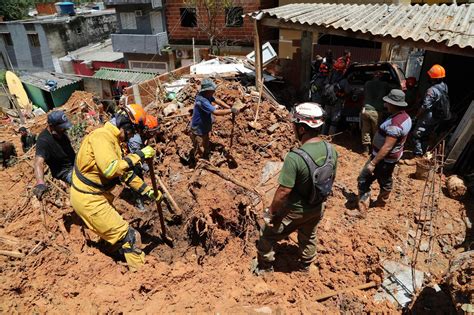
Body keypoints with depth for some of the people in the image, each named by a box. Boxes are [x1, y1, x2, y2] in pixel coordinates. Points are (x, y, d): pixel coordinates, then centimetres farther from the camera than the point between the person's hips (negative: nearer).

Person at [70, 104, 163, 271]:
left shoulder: (113, 139, 10)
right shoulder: (101, 136, -22)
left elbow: (125, 173, 14)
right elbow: (111, 169, -36)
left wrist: (148, 191, 11)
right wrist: (139, 155, -27)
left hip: (95, 195, 10)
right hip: (88, 199, -10)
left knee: (117, 230, 28)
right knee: (129, 236, -6)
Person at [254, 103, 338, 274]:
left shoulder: (295, 157, -35)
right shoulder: (331, 150, -13)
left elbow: (283, 191, -28)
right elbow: (331, 180, 2)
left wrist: (271, 211, -12)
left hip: (294, 211, -6)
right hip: (317, 208, 6)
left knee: (267, 236, 19)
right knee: (309, 237, 31)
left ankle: (265, 266, 39)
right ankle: (306, 265, 55)